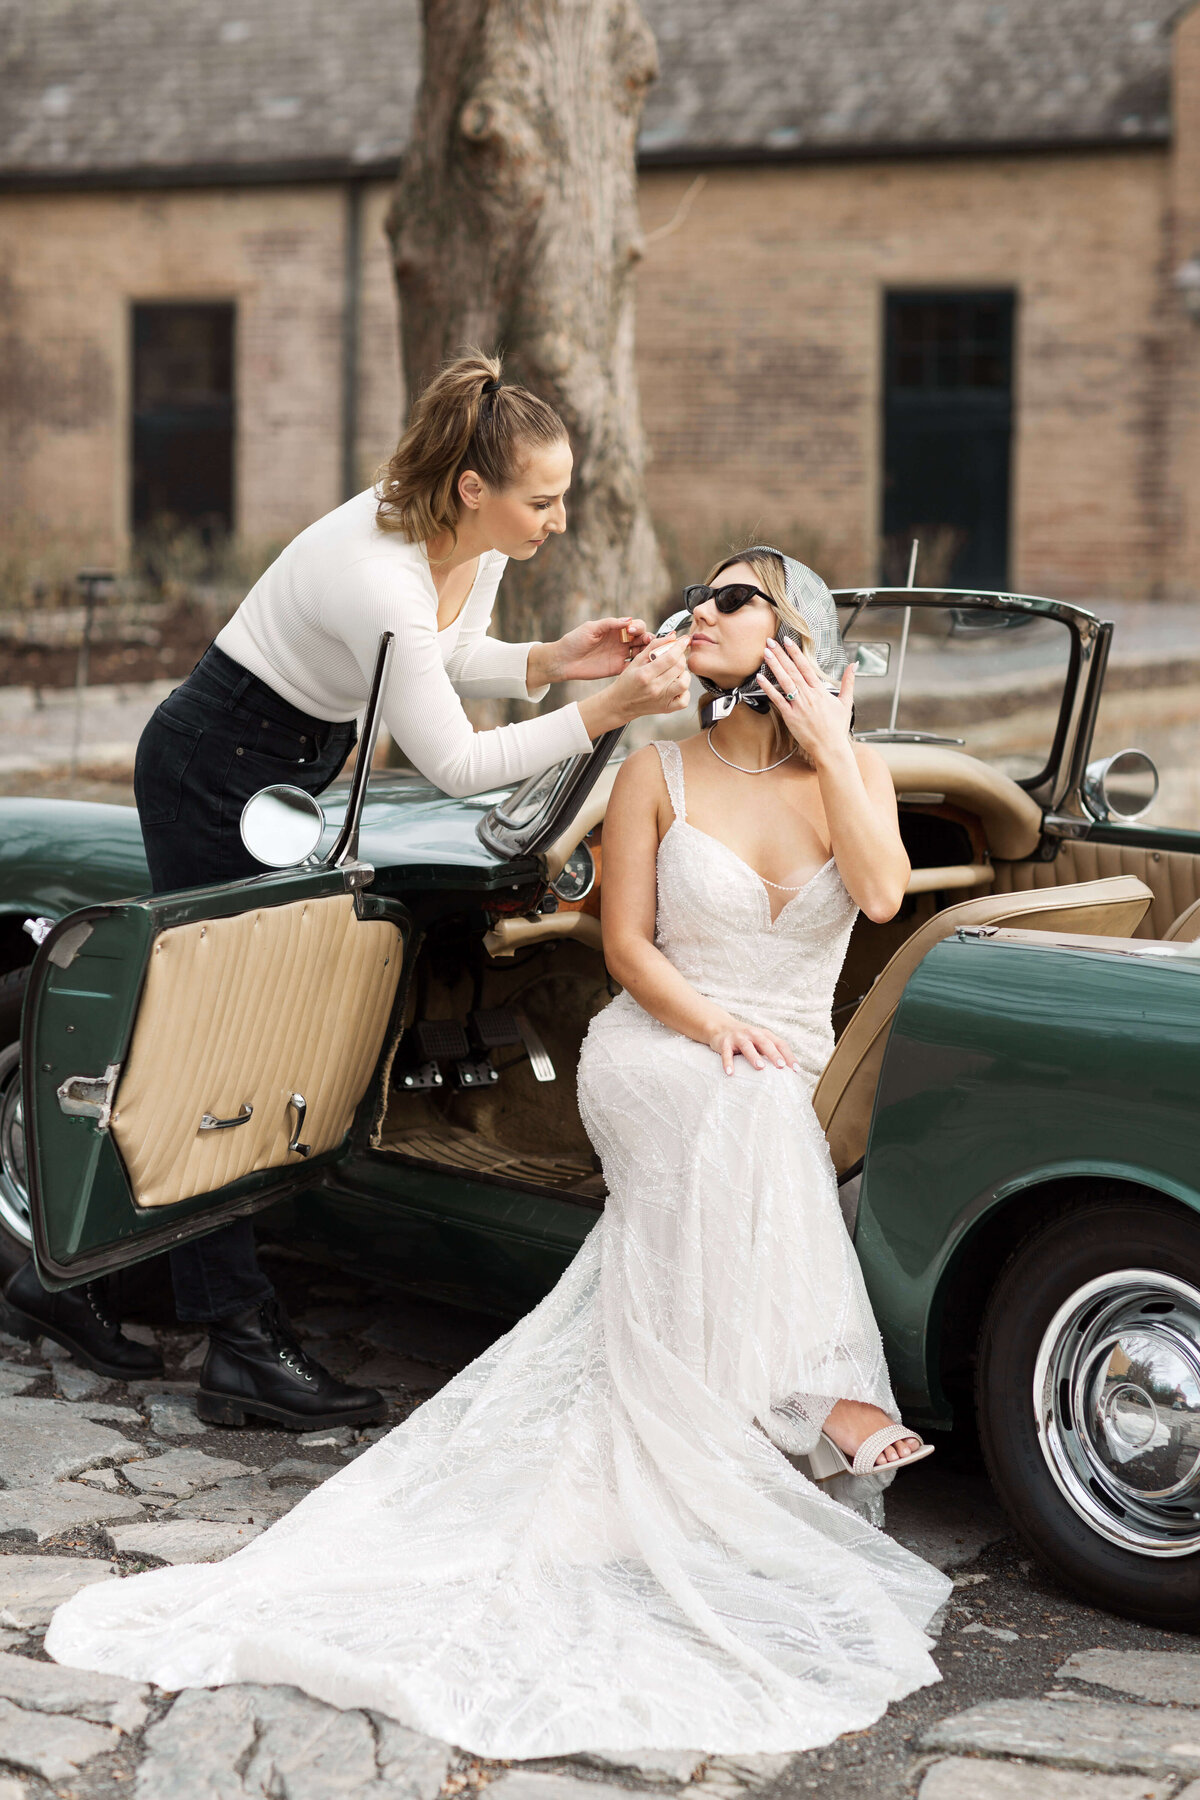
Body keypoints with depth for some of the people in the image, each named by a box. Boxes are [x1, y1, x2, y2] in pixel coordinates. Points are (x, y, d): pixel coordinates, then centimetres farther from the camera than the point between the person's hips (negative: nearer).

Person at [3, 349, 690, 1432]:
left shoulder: (477, 544, -6)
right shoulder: (378, 578, -32)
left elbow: (450, 663, 11)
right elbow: (453, 764, -27)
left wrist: (551, 662, -6)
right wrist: (605, 712, -30)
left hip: (289, 775, 9)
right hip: (212, 779, -9)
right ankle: (241, 1342, -2)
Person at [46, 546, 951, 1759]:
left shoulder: (852, 774, 6)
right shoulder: (659, 774, 4)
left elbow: (881, 896, -13)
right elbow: (627, 944, 1)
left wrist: (827, 746, -12)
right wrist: (712, 1027, -16)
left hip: (783, 1080, 3)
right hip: (648, 1057, -3)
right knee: (749, 1121, -35)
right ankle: (817, 1390, -29)